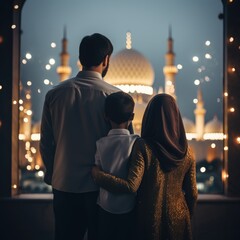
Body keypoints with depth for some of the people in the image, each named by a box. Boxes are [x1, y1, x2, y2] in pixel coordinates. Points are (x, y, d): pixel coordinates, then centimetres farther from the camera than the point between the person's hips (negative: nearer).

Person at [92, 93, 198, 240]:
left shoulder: (143, 147, -15)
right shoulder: (186, 152, -3)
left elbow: (131, 186, -23)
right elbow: (192, 194, 2)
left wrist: (97, 174, -13)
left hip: (150, 220, -2)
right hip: (178, 220, 3)